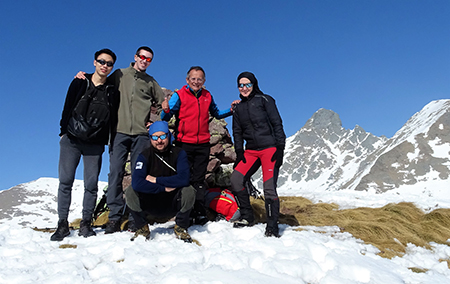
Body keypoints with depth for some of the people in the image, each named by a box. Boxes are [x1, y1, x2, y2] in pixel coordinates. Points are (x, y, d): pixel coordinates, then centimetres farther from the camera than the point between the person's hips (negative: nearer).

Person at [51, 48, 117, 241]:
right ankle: (62, 224, 7)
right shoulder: (80, 83, 6)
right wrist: (64, 131, 2)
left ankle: (85, 224, 11)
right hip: (71, 140, 0)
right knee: (65, 181, -1)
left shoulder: (111, 90, 5)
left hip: (95, 144, 0)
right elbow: (68, 107, 8)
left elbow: (112, 118, 5)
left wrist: (107, 141, -1)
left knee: (91, 184, -1)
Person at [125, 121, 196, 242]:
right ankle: (142, 228, -1)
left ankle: (180, 228, -3)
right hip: (150, 207, 0)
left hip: (173, 206, 0)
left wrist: (156, 180, -20)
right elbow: (136, 183, -26)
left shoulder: (179, 153, -8)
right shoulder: (145, 156, -10)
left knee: (189, 191, -28)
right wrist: (164, 188, -25)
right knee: (130, 191, -24)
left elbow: (183, 179, -24)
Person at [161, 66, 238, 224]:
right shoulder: (179, 95, -2)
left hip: (203, 144, 3)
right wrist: (166, 111, -28)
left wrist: (231, 110, 7)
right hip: (184, 143, -3)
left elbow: (216, 114, 24)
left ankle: (200, 214, 9)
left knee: (199, 180, 6)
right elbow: (166, 118, -5)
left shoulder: (207, 96, 10)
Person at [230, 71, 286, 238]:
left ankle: (272, 228, -4)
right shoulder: (238, 108, 16)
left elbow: (277, 124, -4)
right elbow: (237, 132, 18)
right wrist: (239, 152, 6)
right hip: (251, 151, 5)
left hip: (269, 148, -5)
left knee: (269, 187, -13)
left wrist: (280, 148, -11)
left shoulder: (264, 100, 1)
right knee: (235, 179, -9)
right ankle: (247, 217, 6)